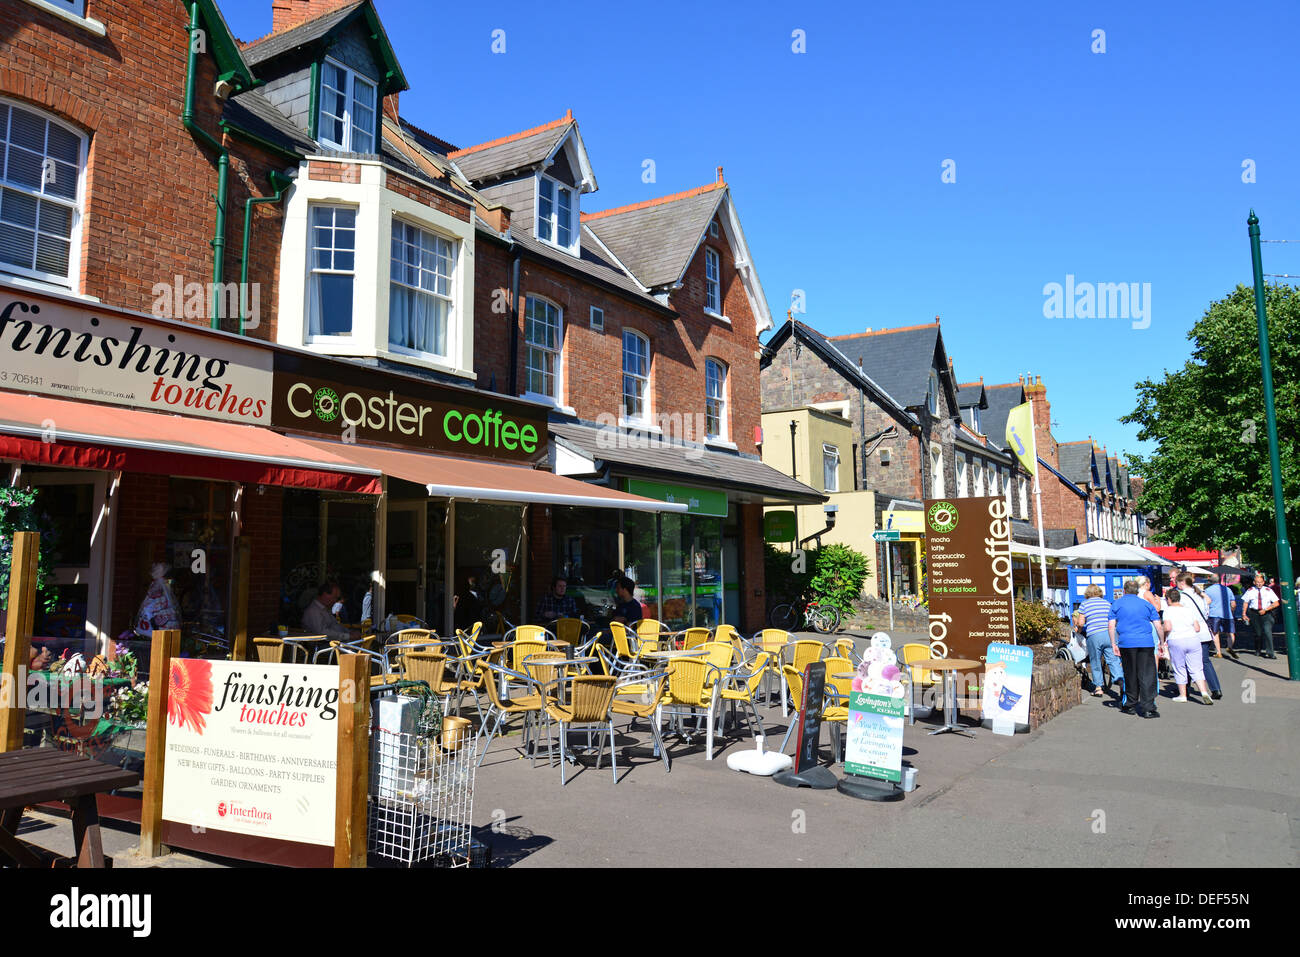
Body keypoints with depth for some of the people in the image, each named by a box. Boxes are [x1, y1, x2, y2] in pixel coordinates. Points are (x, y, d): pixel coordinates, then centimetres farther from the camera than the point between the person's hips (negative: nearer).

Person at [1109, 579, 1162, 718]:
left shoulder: (1117, 604, 9)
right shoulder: (1147, 604, 12)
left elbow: (1112, 625, 2)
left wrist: (1113, 644, 6)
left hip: (1126, 643, 0)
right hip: (1146, 642, 0)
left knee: (1130, 675, 11)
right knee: (1147, 675, -1)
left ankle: (1130, 705, 19)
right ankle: (1148, 708, -6)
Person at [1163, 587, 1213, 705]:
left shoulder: (1168, 610, -4)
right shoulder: (1189, 610, 9)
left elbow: (1168, 627, -16)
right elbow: (1197, 628, 5)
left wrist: (1164, 638, 2)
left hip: (1176, 642, -3)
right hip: (1193, 639, 4)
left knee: (1179, 669, 8)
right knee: (1196, 669, 5)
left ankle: (1183, 695, 16)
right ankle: (1204, 692, -9)